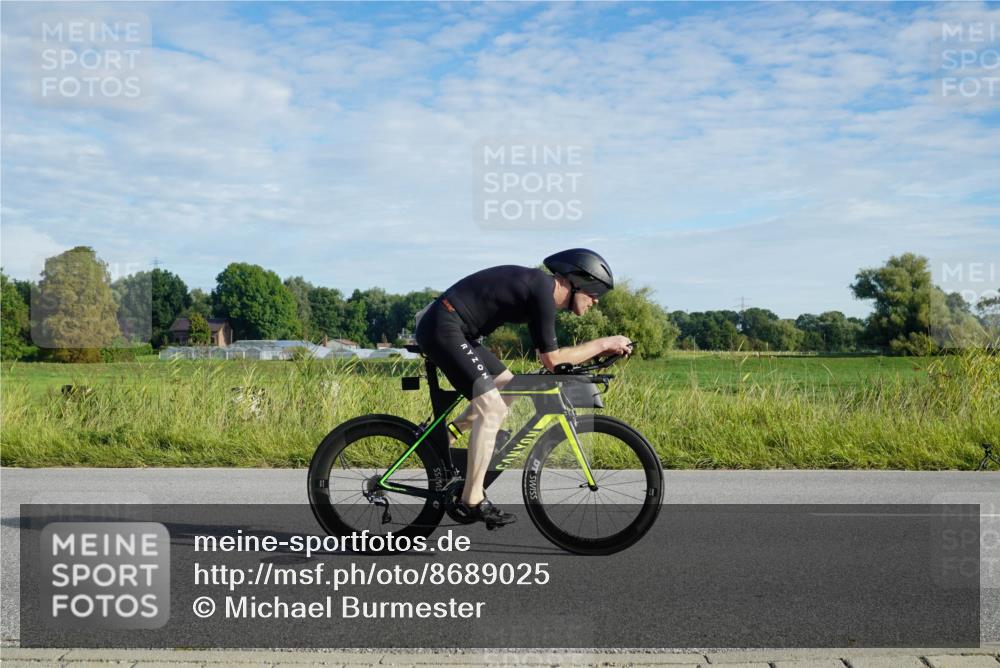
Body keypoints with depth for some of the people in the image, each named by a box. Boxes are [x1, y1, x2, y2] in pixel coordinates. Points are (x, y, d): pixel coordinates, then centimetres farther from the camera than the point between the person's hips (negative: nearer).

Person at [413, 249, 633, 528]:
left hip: (448, 328, 10)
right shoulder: (543, 292, -16)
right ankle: (473, 500, -6)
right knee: (492, 408, -12)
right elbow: (552, 360, -14)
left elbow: (546, 352, 20)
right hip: (443, 329, -10)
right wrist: (603, 343, -7)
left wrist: (603, 348, 14)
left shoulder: (540, 286, 14)